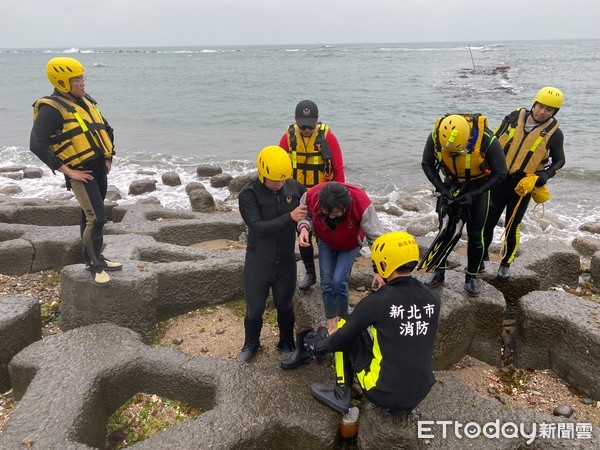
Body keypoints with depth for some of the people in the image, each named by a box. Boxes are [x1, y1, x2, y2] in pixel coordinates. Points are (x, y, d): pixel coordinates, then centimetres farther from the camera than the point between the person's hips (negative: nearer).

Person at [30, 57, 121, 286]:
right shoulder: (51, 109, -15)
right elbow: (38, 145, -23)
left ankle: (94, 257, 28)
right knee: (97, 218, -12)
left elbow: (105, 129, 24)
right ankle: (95, 264, 4)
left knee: (89, 215, 17)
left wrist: (108, 157, 16)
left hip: (99, 168, 8)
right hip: (81, 173, -8)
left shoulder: (86, 101, 10)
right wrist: (68, 171, -21)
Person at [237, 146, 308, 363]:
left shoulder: (293, 187, -8)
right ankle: (251, 344, 40)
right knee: (254, 310, 12)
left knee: (284, 306, 18)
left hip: (286, 261, 2)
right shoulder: (248, 195, -18)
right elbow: (258, 227, -27)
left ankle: (286, 343, 43)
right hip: (258, 262, -2)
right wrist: (289, 217, -34)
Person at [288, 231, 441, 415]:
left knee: (345, 328, 8)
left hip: (383, 392, -5)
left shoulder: (377, 302, -19)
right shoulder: (433, 298, -5)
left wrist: (316, 346, 14)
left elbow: (343, 338, -6)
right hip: (421, 393, 5)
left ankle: (341, 394, 15)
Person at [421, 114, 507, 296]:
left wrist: (473, 194, -23)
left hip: (478, 186, -2)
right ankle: (439, 271, 19)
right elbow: (427, 164, -8)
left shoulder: (487, 139, -33)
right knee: (446, 231, 2)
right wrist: (441, 188, -18)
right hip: (451, 184, 2)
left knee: (475, 235, 0)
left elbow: (500, 173, -19)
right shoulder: (436, 135, -26)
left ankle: (472, 277, 17)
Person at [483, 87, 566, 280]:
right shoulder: (514, 117, -3)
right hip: (498, 180, 1)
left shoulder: (554, 133, -5)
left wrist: (544, 175, -12)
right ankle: (481, 257, 25)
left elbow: (559, 161, 6)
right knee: (487, 222, 5)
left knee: (512, 227, 8)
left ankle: (506, 263, 27)